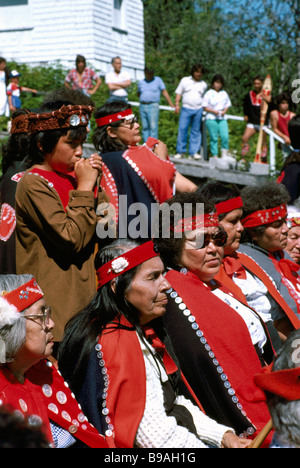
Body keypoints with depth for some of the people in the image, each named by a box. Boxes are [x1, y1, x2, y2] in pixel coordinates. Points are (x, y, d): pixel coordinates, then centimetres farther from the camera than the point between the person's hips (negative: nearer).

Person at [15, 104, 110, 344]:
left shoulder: (68, 176, 11)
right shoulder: (33, 184, -14)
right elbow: (72, 239, -21)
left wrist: (95, 184, 1)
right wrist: (84, 187, -16)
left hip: (81, 287, 8)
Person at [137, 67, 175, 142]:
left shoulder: (158, 80, 6)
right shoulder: (140, 82, 14)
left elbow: (164, 92, 4)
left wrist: (171, 105, 0)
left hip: (153, 106, -4)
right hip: (142, 106, 4)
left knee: (153, 127, -11)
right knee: (145, 128, 4)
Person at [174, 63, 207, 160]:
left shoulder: (203, 84, 15)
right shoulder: (185, 80, 10)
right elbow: (178, 93, 10)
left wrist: (204, 107, 13)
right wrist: (177, 104, -1)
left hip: (198, 109, 2)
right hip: (186, 108, -2)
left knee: (196, 131, 2)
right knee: (182, 129, -9)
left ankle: (194, 152, 4)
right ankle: (181, 151, -3)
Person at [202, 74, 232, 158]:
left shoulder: (224, 93, 14)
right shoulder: (209, 93, 1)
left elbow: (227, 105, 19)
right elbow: (205, 107, -1)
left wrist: (224, 111, -1)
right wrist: (214, 111, -14)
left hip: (222, 119, 3)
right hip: (211, 119, -3)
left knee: (225, 136, -13)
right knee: (214, 138, -4)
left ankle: (224, 151, 3)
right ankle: (215, 155, 3)